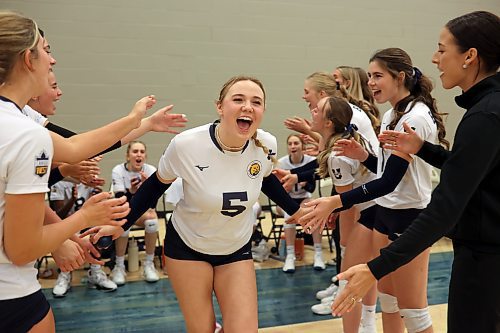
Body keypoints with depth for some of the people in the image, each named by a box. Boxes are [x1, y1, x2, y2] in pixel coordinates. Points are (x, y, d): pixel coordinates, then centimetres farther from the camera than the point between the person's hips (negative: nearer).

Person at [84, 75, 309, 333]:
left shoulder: (266, 145, -16)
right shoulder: (186, 145, -26)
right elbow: (156, 185, -6)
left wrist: (296, 211, 13)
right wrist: (120, 224, -7)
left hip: (237, 249, 3)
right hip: (187, 246, -2)